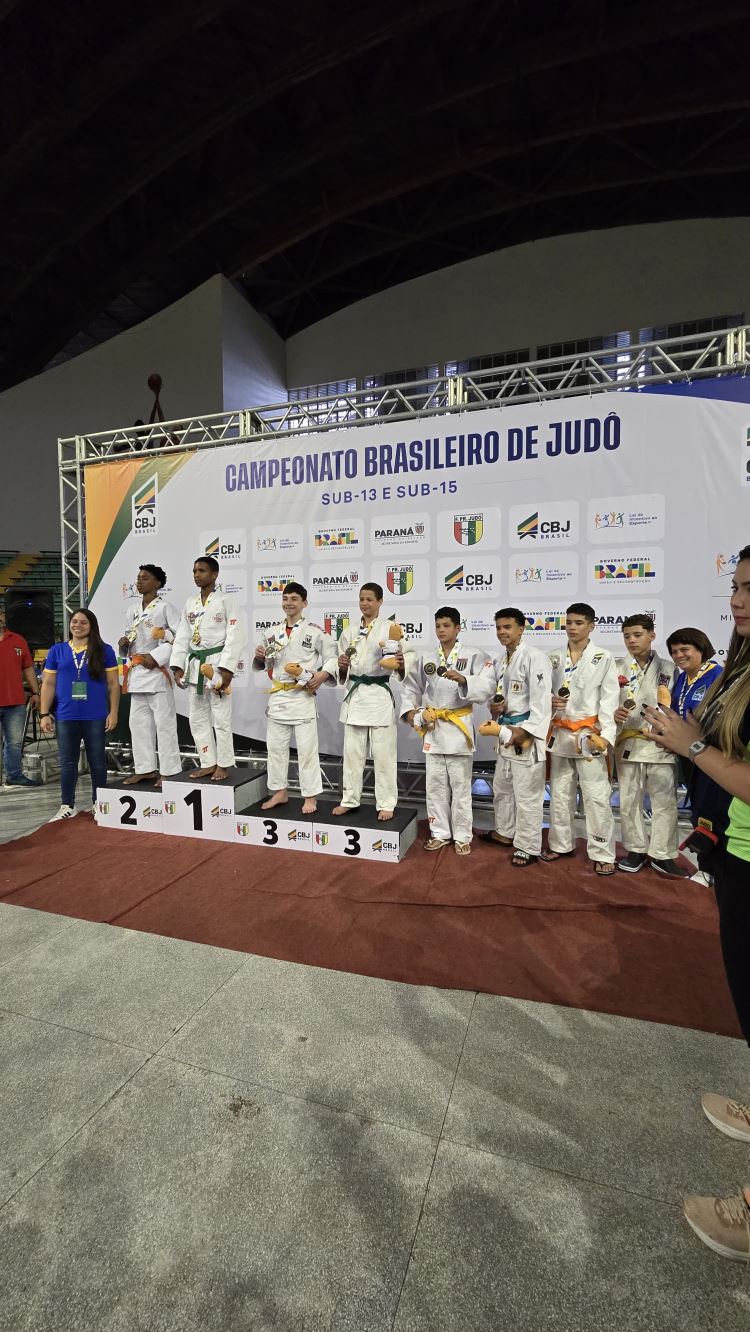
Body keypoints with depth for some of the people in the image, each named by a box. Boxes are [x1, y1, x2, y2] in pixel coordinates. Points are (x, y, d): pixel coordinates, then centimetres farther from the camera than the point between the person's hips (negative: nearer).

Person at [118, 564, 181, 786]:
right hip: (136, 672, 7)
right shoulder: (131, 610, 15)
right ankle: (145, 768, 20)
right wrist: (124, 644, -1)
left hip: (157, 671, -7)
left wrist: (156, 657, -17)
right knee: (138, 722, 10)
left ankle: (169, 771, 3)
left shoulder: (165, 608, -6)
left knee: (164, 722, -4)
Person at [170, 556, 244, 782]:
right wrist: (177, 666, 2)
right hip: (195, 665, 7)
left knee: (221, 719, -2)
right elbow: (182, 637, 12)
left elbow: (234, 637, -11)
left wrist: (226, 669, -18)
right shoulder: (189, 604, 13)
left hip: (217, 664, -6)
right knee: (198, 719, 10)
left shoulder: (225, 601, -5)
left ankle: (223, 765, 11)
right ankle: (208, 763, 21)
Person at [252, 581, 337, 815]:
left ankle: (310, 796, 14)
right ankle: (279, 792, 29)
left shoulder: (315, 631, -6)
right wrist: (259, 656, -3)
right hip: (278, 696, 5)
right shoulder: (272, 632, 9)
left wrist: (322, 675, -20)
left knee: (307, 749, 2)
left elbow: (332, 657, -4)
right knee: (275, 746, 13)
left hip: (303, 697, -5)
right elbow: (263, 664, 18)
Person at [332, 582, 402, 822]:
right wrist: (341, 665, -5)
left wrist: (400, 661, -28)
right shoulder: (350, 632, 11)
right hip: (355, 694, 5)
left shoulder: (390, 628, -3)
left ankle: (386, 804, 12)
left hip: (379, 694, -4)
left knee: (383, 753, 0)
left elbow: (399, 667, -7)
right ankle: (350, 799, 24)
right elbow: (342, 671, 17)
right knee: (352, 751, 11)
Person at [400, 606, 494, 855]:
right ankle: (440, 833, 24)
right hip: (432, 728, 4)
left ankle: (462, 836, 19)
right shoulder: (425, 658, 9)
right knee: (434, 783, 10)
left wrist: (464, 679, -28)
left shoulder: (474, 655, -3)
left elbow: (488, 686, -13)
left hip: (458, 727, -4)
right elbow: (411, 687, 15)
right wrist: (409, 711, 1)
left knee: (460, 785, 5)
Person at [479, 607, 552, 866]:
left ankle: (527, 847, 13)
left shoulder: (535, 658, -15)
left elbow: (542, 700, -20)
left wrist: (525, 731, -25)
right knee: (502, 786, 21)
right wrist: (494, 707, 0)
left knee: (527, 793, -1)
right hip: (505, 730, 9)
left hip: (527, 733, -9)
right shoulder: (500, 661, 12)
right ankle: (505, 832, 39)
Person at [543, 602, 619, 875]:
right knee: (560, 792, 12)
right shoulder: (555, 659, 9)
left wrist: (606, 735, -15)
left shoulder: (603, 658, -1)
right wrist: (550, 701, -10)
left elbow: (609, 699, -6)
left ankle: (602, 853, 9)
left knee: (597, 796, -3)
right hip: (560, 734, 4)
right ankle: (561, 844, 26)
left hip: (589, 734, -4)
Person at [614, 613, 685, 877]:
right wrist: (614, 714, -19)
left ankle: (661, 855, 15)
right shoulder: (618, 669, 7)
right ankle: (636, 850, 23)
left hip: (661, 744, -1)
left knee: (664, 802, 3)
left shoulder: (669, 667, 6)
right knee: (629, 801, 8)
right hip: (628, 743, 1)